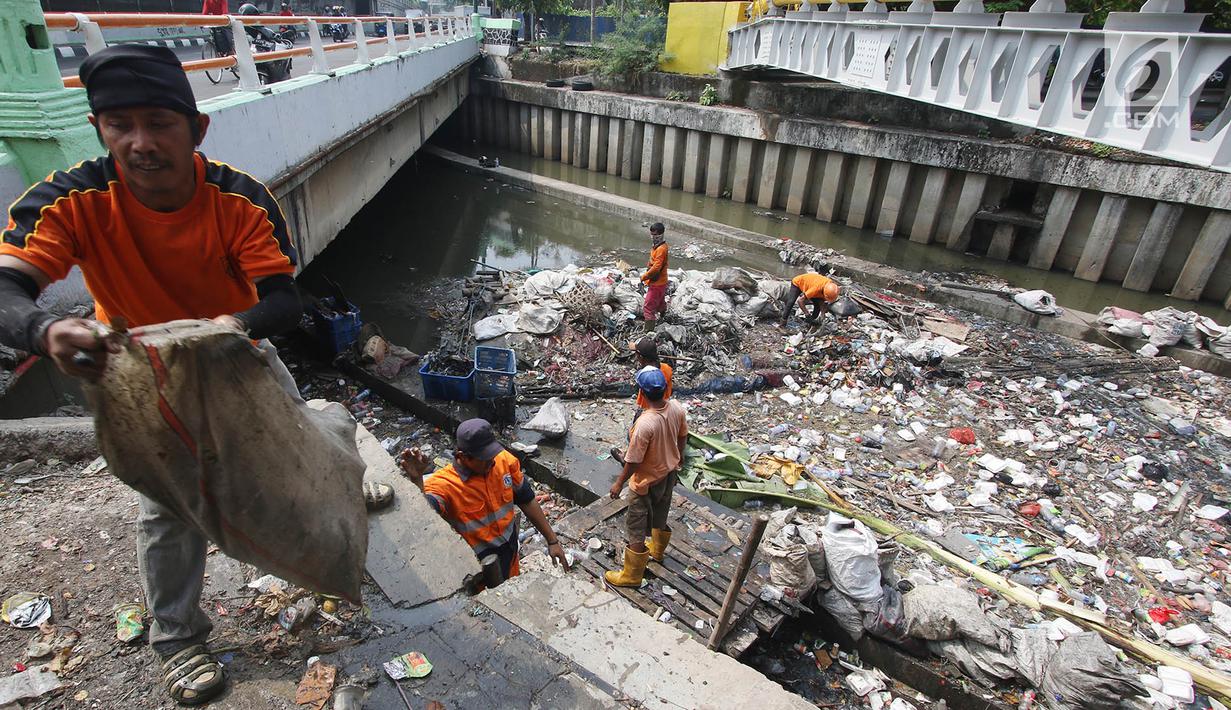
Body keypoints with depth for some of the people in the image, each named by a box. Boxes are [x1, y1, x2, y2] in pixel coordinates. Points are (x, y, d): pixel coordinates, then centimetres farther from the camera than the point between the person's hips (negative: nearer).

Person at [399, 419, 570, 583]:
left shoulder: (505, 460, -14)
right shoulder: (443, 485, -27)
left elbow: (527, 501, -2)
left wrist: (552, 540, 2)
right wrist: (416, 480, -62)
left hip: (510, 552, 5)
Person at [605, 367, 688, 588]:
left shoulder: (645, 424, -36)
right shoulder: (676, 408, -16)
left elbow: (633, 461, -25)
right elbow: (683, 435, 4)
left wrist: (619, 484, -9)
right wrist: (679, 455, 24)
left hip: (647, 482, -7)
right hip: (669, 473, 7)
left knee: (636, 527, 11)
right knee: (660, 515, 31)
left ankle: (631, 575, 27)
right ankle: (658, 549, 56)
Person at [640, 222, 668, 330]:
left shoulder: (661, 249, -23)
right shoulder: (656, 245, 8)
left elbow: (656, 268, -29)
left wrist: (644, 276, -18)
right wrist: (647, 276, 11)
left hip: (657, 284, -9)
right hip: (660, 282, 9)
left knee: (648, 308, -8)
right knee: (660, 304, 28)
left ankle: (648, 330, -7)